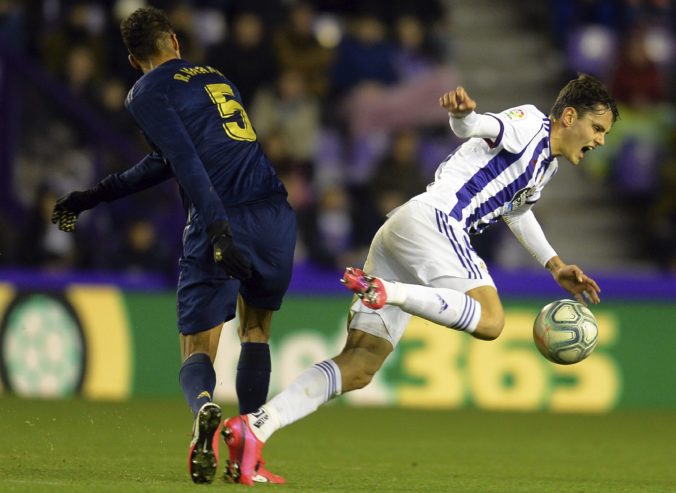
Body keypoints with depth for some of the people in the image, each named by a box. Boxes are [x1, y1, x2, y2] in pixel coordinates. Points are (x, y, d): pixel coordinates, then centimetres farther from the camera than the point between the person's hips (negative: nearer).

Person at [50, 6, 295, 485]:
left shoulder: (148, 92, 5)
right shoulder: (215, 78, 27)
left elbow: (186, 161, -11)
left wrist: (218, 229, -19)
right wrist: (96, 195, 38)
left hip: (222, 221, -5)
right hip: (277, 214, 5)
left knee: (197, 351, 4)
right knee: (256, 329, 25)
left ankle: (204, 406, -31)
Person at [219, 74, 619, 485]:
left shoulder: (547, 166, 29)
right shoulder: (530, 124, 1)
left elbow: (515, 208, 48)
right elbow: (476, 127, -20)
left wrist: (556, 266, 48)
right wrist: (463, 112, -43)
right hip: (431, 217, -9)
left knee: (358, 369, -2)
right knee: (489, 320, -27)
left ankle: (256, 426, -14)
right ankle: (384, 291, -30)